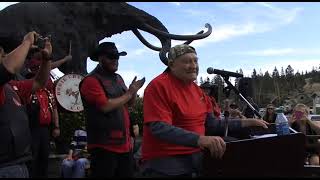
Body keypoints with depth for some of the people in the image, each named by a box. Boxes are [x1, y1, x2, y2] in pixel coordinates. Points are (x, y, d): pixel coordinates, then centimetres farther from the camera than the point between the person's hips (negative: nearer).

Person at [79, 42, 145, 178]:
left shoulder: (118, 78, 15)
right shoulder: (91, 80, -11)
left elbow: (130, 103, 19)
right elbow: (105, 106, -21)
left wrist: (133, 91, -2)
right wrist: (129, 93, -10)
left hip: (125, 144, 8)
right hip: (104, 146, -8)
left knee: (127, 174, 16)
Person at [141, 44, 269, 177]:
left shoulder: (197, 89, 12)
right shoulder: (158, 86, -15)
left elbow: (210, 125, 13)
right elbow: (159, 128, -26)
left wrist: (244, 123, 3)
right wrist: (199, 139, -36)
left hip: (195, 158, 8)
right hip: (165, 162, -7)